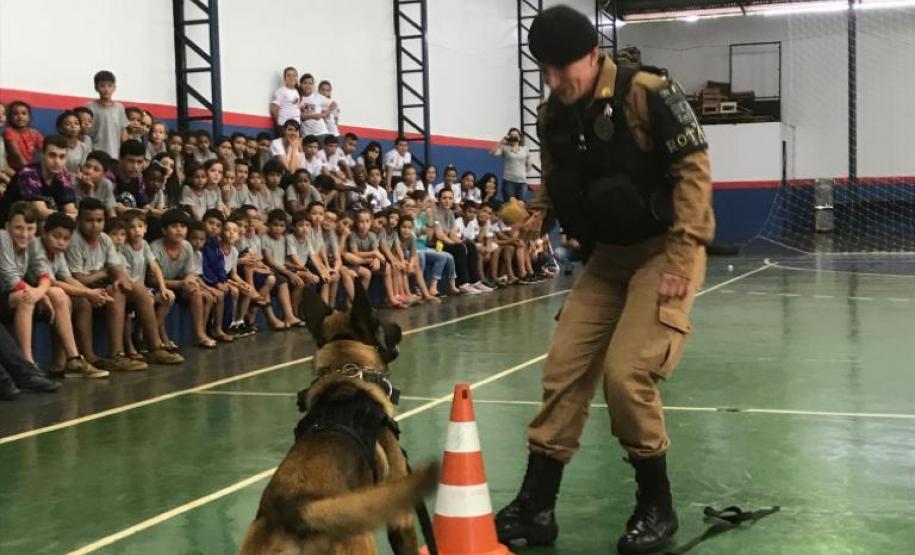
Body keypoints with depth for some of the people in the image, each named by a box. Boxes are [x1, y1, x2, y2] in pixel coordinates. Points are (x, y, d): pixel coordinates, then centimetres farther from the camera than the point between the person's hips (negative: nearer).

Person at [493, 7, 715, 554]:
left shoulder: (649, 95, -18)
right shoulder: (553, 116, 2)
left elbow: (693, 170, -16)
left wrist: (681, 257, -19)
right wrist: (540, 212, -2)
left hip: (664, 250, -6)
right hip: (607, 257, 7)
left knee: (626, 372, -18)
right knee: (563, 368, 1)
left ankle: (657, 506, 4)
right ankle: (536, 506, 11)